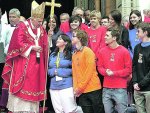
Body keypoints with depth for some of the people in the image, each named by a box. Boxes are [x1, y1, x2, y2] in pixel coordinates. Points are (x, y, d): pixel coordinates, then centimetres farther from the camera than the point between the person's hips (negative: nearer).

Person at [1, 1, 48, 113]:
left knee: (34, 86, 7)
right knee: (22, 86, -5)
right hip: (23, 64, -6)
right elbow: (18, 43, -14)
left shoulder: (42, 30, 12)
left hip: (37, 65, 6)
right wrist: (32, 47, -13)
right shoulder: (22, 27, -6)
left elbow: (45, 46, 15)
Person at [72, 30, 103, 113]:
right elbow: (74, 73, 11)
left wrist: (80, 87, -14)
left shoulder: (88, 51, -6)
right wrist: (75, 88, -2)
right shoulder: (74, 55, 13)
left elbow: (89, 71, -13)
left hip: (93, 89, -6)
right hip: (81, 91, 6)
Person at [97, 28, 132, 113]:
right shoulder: (103, 51, 7)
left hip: (120, 89, -4)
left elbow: (128, 69, -6)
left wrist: (114, 73, -13)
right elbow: (100, 67, 11)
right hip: (106, 89, 4)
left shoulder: (124, 51, -6)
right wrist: (106, 72, -10)